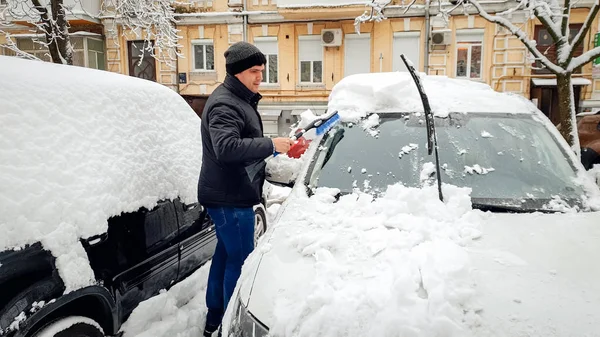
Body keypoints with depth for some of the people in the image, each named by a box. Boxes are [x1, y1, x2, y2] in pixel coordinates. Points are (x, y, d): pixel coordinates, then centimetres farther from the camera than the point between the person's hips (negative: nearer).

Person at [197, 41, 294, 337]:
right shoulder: (224, 104, -17)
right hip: (229, 197, -11)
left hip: (232, 194, 11)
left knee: (226, 254, 18)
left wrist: (275, 146, 16)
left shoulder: (239, 100, 16)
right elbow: (226, 147, -32)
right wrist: (271, 145, -30)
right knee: (240, 259, -4)